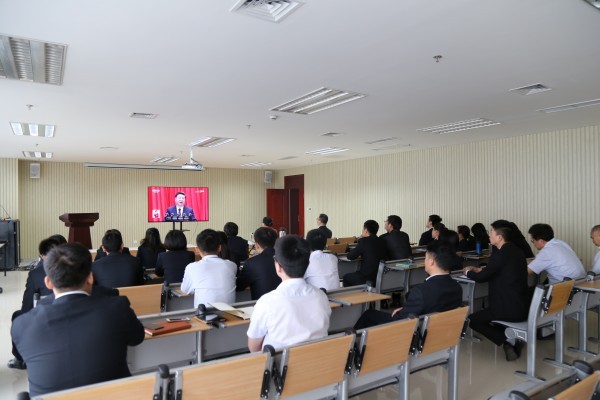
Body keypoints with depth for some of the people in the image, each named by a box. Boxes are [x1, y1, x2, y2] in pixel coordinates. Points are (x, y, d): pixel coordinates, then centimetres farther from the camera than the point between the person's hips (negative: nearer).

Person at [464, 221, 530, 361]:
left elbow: (481, 277, -12)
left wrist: (468, 272, 7)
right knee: (484, 312, 30)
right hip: (523, 307, 9)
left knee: (472, 319, 7)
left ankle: (506, 339, -3)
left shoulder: (500, 254, -18)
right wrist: (480, 269, 22)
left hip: (509, 309, -9)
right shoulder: (517, 251, 8)